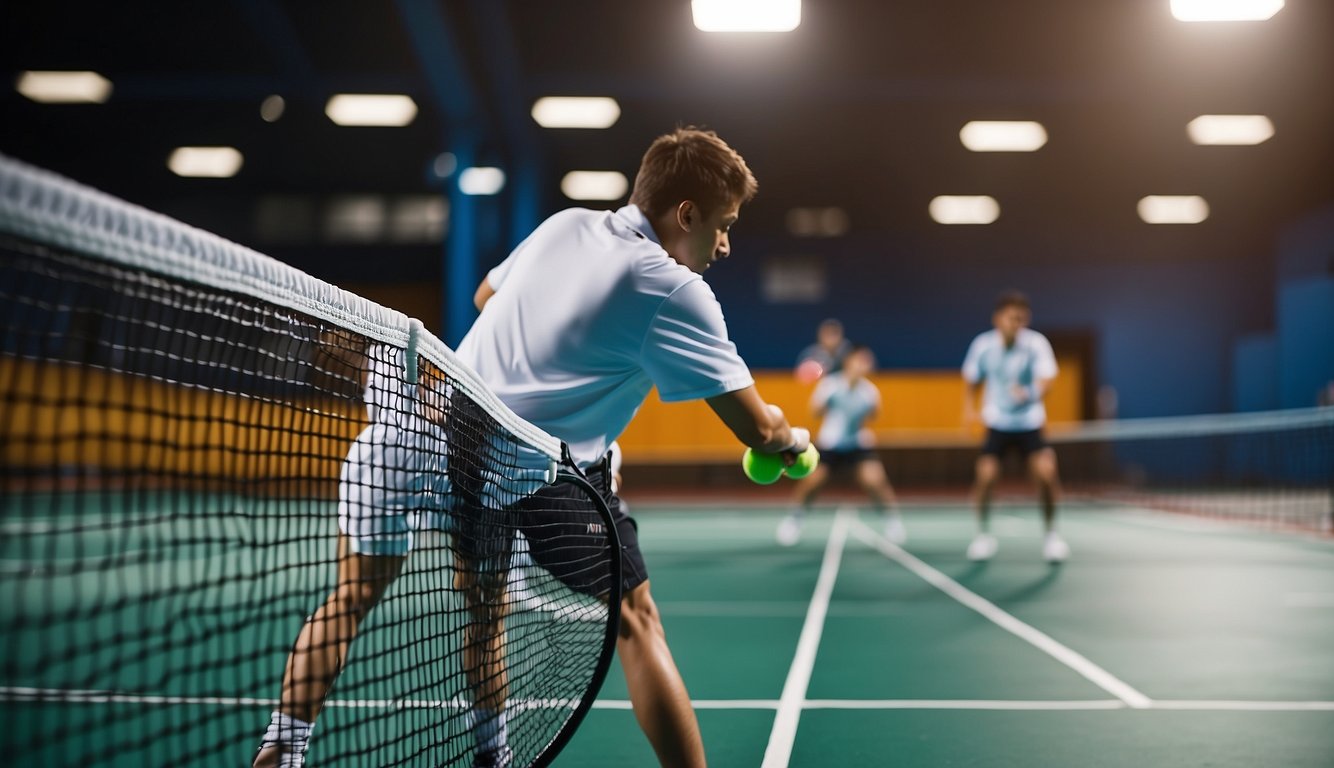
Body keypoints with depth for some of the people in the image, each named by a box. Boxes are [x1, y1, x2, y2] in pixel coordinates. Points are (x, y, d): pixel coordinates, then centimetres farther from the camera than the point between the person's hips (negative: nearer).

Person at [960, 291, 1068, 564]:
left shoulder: (1036, 344, -16)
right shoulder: (983, 345, -10)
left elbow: (1046, 381, -28)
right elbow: (971, 381, 7)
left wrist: (1030, 393, -49)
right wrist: (969, 408, -8)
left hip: (1030, 423, -1)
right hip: (997, 424, 1)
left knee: (1047, 471, -20)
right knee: (985, 475, -17)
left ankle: (1051, 533, 3)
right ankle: (983, 534, 6)